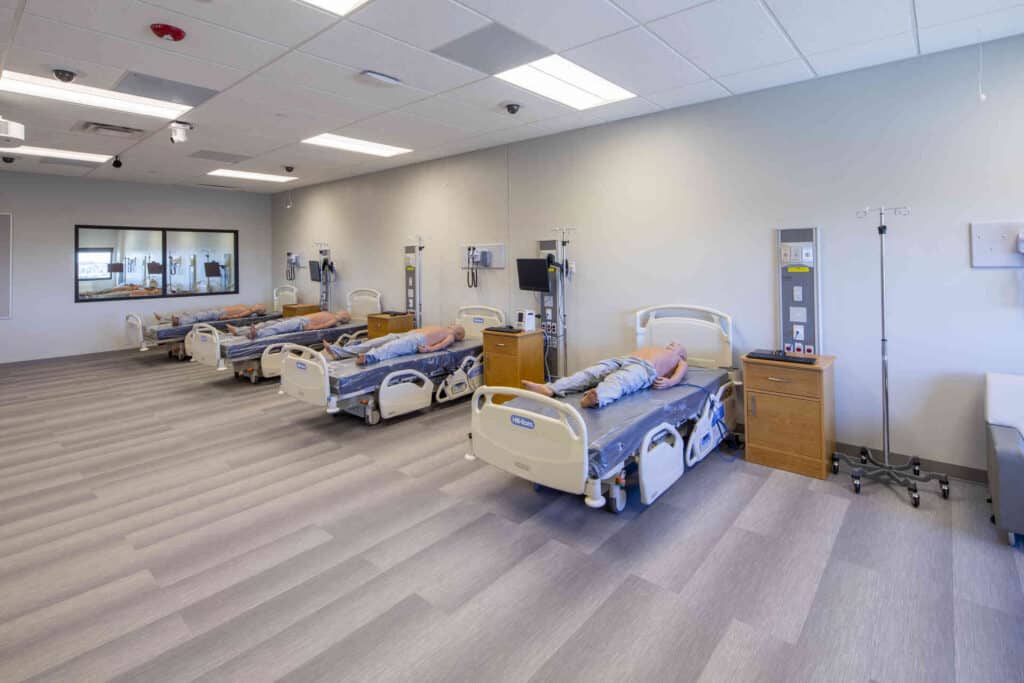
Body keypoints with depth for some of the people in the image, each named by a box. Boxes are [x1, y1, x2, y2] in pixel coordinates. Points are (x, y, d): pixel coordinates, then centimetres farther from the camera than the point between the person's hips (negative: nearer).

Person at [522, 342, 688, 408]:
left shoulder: (680, 361, 32)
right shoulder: (651, 348, 46)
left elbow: (679, 376, 10)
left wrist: (668, 382, -12)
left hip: (645, 367, -5)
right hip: (622, 359, 5)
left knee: (618, 381, -39)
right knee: (589, 374, -23)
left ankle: (597, 398, -71)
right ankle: (550, 389, -43)